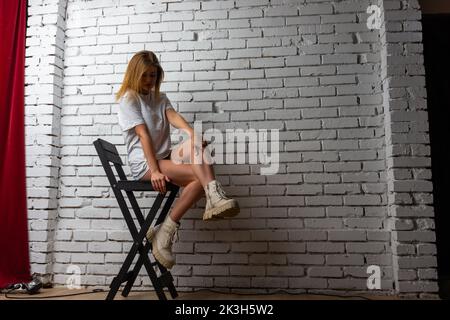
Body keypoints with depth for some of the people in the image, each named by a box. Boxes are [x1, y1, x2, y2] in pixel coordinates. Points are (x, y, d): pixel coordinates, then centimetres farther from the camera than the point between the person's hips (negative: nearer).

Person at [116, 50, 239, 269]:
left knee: (195, 144, -29)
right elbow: (143, 134, -13)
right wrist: (154, 171, -21)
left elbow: (173, 116, -2)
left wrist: (192, 132, -25)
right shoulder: (128, 99, 1)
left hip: (164, 157, 5)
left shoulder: (160, 98, 20)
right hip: (143, 164, -5)